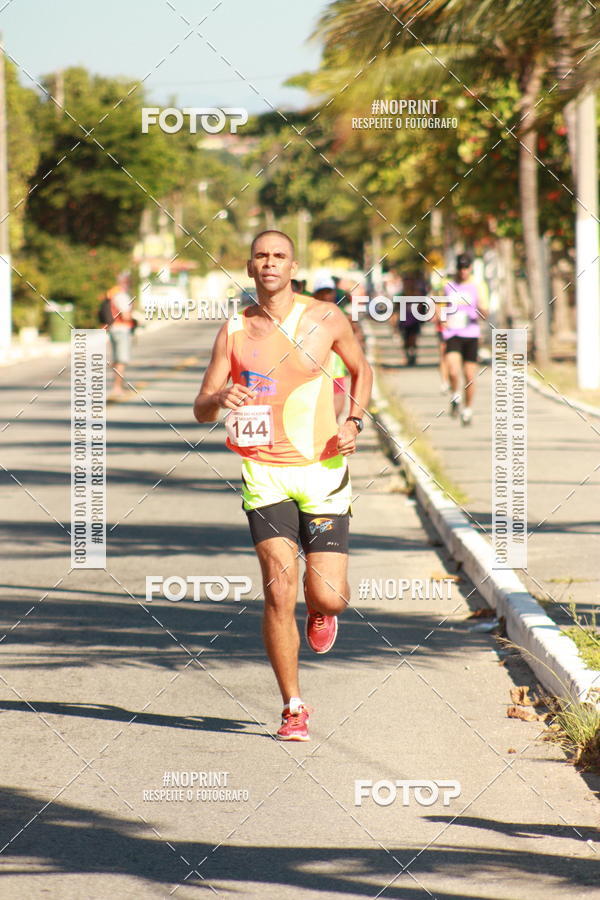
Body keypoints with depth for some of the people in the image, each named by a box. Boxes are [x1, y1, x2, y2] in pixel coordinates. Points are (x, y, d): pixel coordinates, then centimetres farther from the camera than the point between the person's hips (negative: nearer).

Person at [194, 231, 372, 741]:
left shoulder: (326, 319, 2)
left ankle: (321, 610, 35)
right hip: (265, 474, 0)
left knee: (329, 596, -5)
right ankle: (293, 709, 0)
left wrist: (354, 422, 2)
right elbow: (201, 409, 4)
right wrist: (220, 400, -20)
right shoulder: (235, 331, 2)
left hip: (322, 470, 0)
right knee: (279, 589, -13)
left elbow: (361, 369, 19)